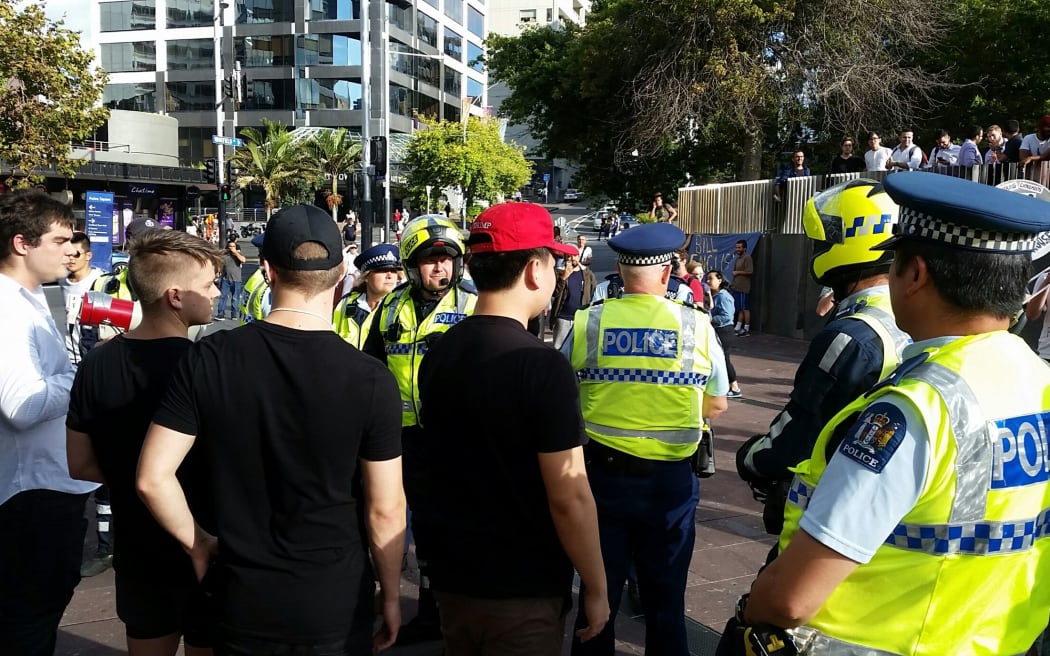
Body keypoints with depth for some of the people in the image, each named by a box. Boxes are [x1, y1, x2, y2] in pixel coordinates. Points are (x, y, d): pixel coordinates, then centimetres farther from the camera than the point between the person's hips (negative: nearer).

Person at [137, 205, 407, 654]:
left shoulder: (208, 360, -11)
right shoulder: (370, 380, -16)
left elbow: (152, 477, -9)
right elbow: (385, 509, -11)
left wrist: (197, 544, 7)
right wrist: (390, 594, 4)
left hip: (242, 599, 2)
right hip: (336, 601, -1)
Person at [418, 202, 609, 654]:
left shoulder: (437, 356, -1)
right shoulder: (543, 367, -22)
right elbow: (569, 498, -20)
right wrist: (597, 589, -9)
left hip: (452, 577, 6)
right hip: (524, 588, -6)